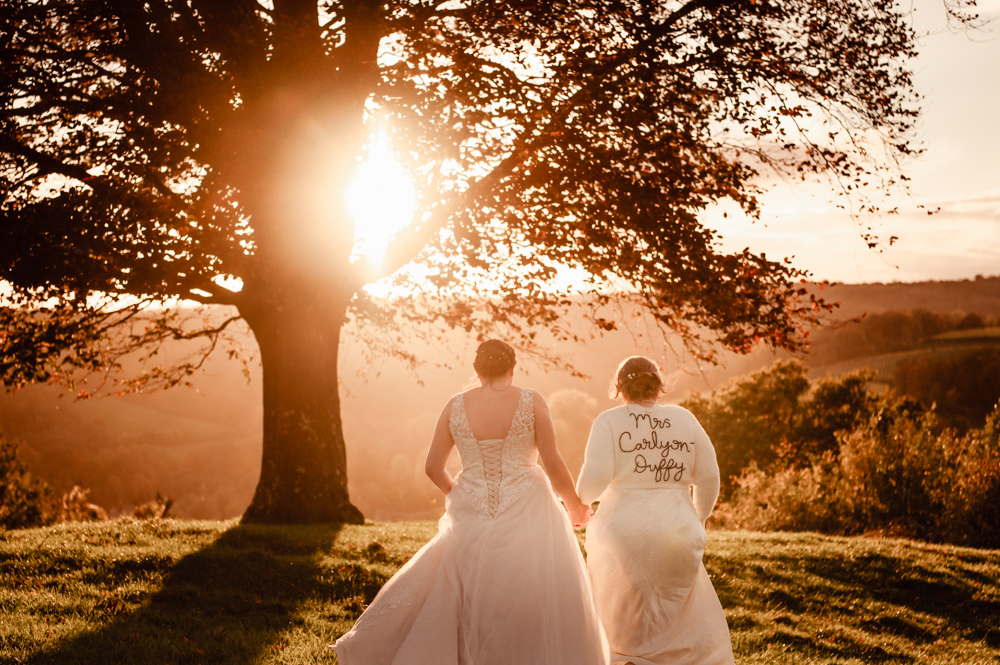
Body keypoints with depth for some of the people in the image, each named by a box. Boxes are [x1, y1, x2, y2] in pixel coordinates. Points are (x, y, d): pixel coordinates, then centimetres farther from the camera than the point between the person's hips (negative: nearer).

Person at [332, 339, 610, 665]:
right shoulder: (530, 401, -5)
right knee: (535, 610, 5)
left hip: (470, 518, 3)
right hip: (525, 513, -3)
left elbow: (433, 467, 6)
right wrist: (575, 505, 10)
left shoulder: (455, 406, 2)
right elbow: (554, 465, -7)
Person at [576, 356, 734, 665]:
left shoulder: (609, 422, -3)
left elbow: (595, 479, -14)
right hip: (676, 534, 2)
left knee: (620, 631, 13)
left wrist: (581, 497, 8)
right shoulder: (684, 419, 6)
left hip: (624, 533, -2)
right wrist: (698, 520, 21)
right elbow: (709, 478, 6)